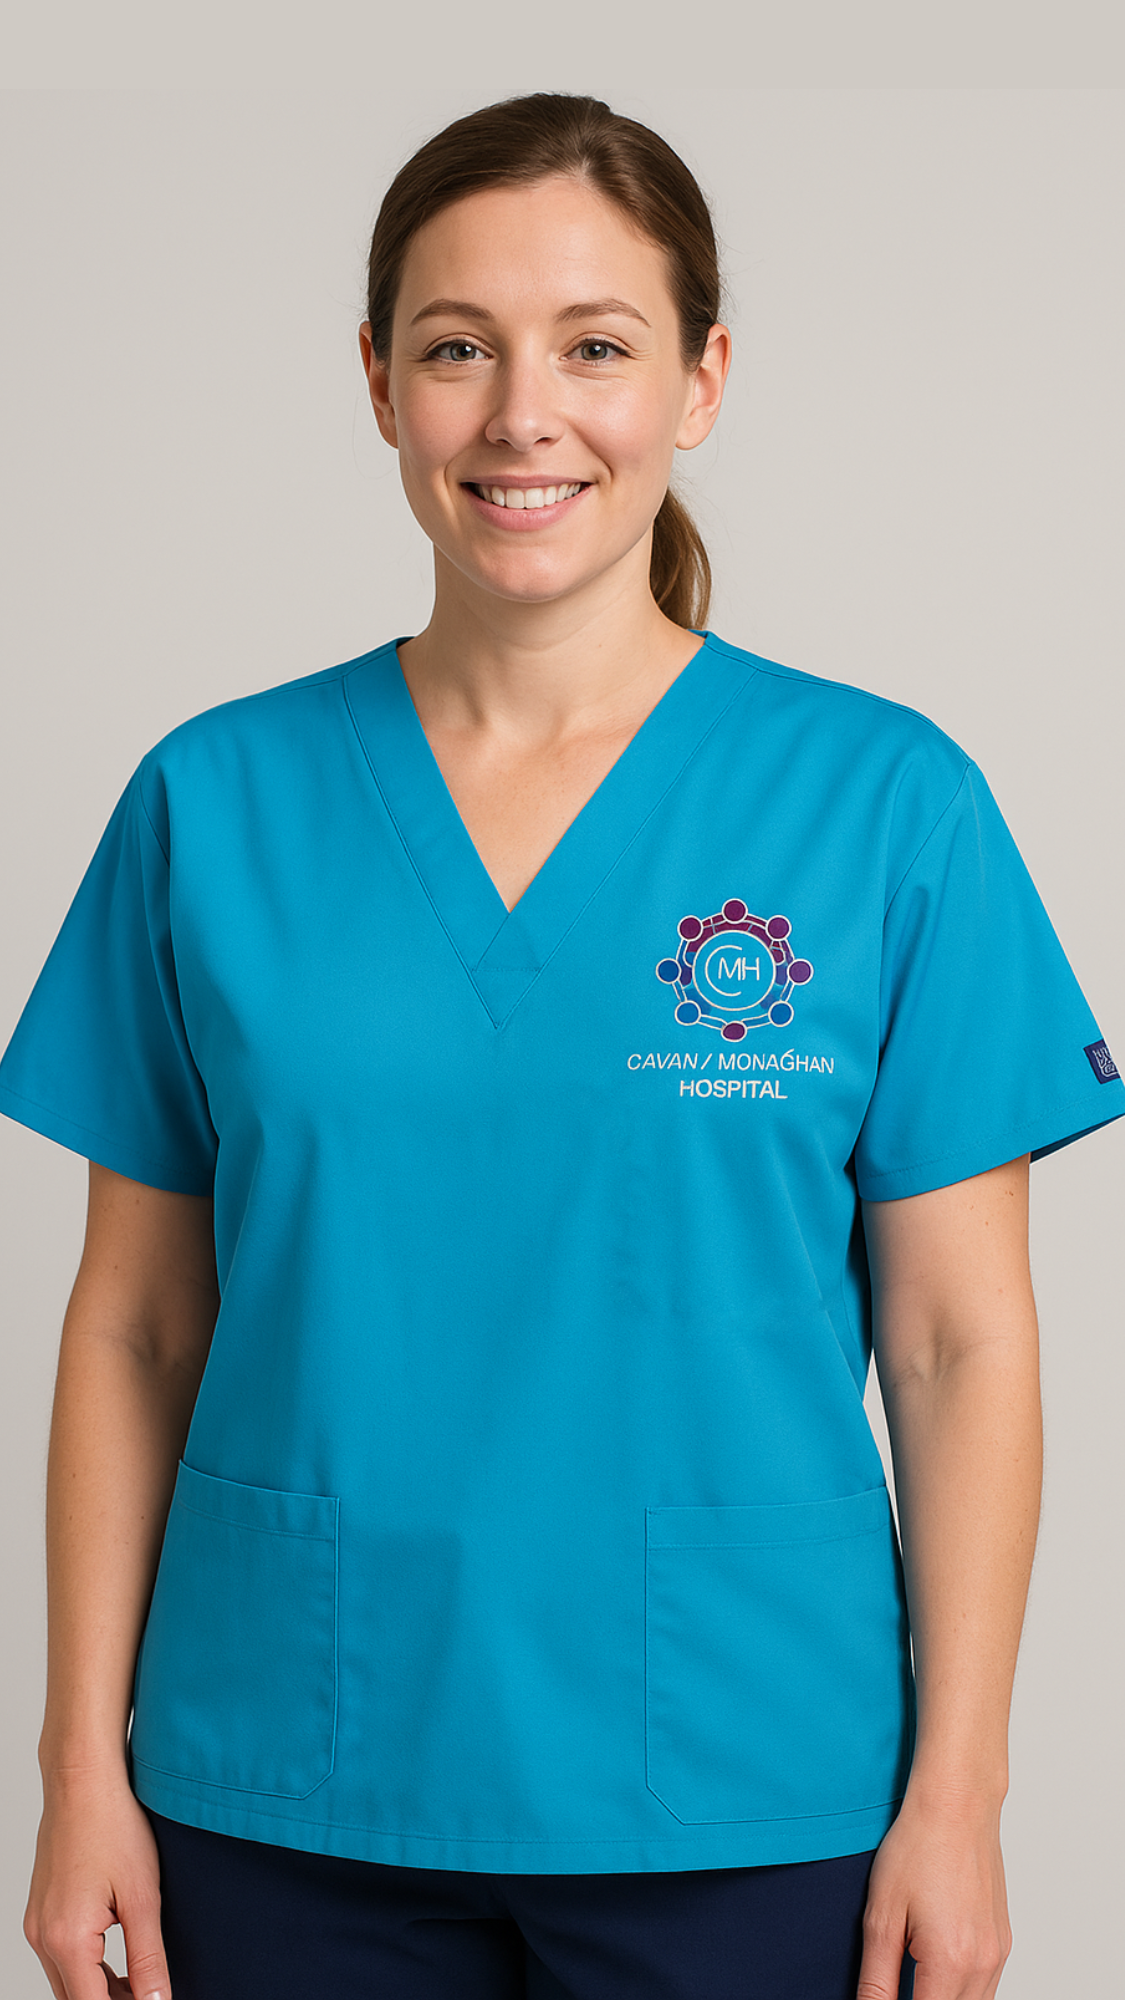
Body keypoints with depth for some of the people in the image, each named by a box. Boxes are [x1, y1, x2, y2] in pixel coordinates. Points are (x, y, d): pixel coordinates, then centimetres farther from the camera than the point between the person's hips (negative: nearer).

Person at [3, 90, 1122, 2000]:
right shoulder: (217, 801, 1)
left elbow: (959, 1343, -2)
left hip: (742, 1803, -1)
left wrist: (956, 1793, -6)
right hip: (287, 1798, 2)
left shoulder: (883, 800, -3)